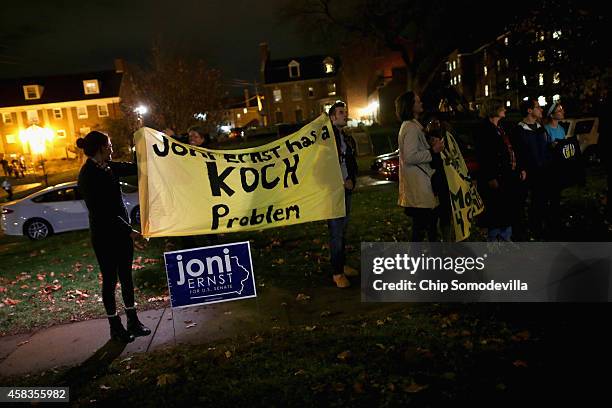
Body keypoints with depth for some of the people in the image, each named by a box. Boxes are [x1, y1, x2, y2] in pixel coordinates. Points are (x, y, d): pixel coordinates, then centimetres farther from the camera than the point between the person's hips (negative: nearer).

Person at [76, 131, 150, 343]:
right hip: (105, 235, -7)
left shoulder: (107, 167, 5)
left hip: (121, 230, 7)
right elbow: (103, 212, -21)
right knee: (110, 279, 5)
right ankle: (115, 327, 19)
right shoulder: (88, 175, -17)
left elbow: (133, 168, 15)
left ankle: (133, 321, 24)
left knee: (126, 276, 13)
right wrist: (130, 231, -22)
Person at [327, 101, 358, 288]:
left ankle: (342, 265, 25)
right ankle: (337, 272, 2)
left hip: (347, 190, 7)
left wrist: (351, 181, 3)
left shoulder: (349, 140, 17)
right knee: (336, 232, -5)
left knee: (342, 230, 14)